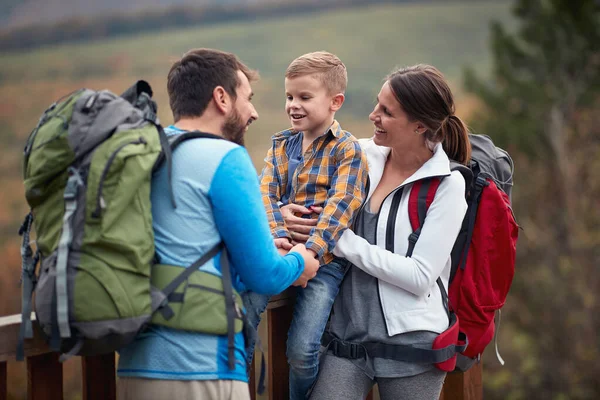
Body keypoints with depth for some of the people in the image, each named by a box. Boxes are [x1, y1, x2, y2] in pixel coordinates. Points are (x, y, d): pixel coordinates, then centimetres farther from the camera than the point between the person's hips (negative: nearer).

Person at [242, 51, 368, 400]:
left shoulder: (347, 149, -2)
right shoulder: (281, 144, 13)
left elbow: (340, 206, -15)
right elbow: (266, 194, 1)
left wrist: (309, 250, -28)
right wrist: (278, 235, -20)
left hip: (324, 257, -4)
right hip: (279, 250, 4)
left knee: (302, 349, -10)